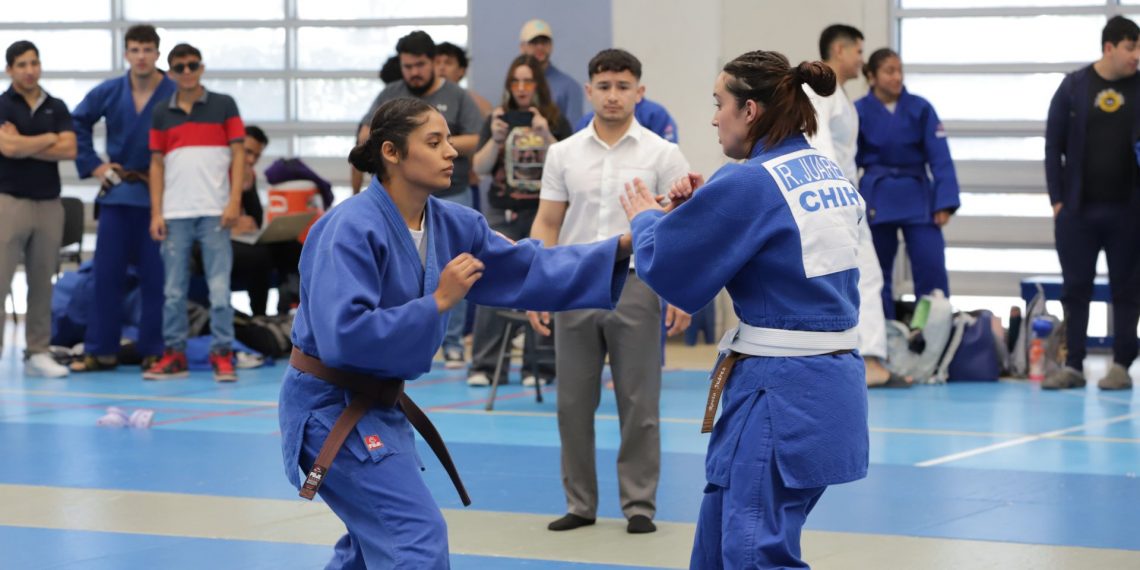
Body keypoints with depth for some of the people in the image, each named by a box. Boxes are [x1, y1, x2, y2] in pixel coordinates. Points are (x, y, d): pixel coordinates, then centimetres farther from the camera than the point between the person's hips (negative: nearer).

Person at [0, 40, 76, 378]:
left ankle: (38, 353, 11)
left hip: (49, 203, 4)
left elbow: (69, 149, -3)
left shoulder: (56, 108, 11)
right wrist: (48, 139, -3)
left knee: (42, 284, 6)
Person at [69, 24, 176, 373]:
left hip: (158, 196, -3)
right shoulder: (108, 93, 4)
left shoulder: (175, 95, -8)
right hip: (117, 193, 3)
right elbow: (77, 124, 16)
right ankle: (100, 351, 10)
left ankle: (153, 351, 9)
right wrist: (93, 165, 9)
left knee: (155, 278, 2)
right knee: (107, 276, 4)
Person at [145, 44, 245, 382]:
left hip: (214, 212, -2)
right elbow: (157, 164, 12)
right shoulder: (162, 113, 12)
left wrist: (234, 201, -8)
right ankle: (174, 354, 10)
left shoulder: (223, 106, 6)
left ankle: (222, 354, 0)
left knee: (220, 288, -4)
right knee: (173, 290, 4)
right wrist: (156, 212, 4)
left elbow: (238, 154, 3)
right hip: (175, 214, 2)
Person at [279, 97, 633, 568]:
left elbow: (529, 269, 3)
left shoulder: (449, 224, 1)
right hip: (332, 410, -9)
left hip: (376, 404, 9)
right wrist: (438, 303, -28)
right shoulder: (351, 230, -24)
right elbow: (343, 335, -32)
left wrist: (624, 246, -7)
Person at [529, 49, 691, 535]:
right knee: (574, 404, 5)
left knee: (639, 405, 0)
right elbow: (546, 225, 7)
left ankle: (640, 506, 8)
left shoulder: (662, 154, -1)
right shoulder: (563, 153, 6)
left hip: (635, 288, -2)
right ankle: (580, 505, 15)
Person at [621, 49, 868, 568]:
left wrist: (646, 218, 10)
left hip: (779, 391, -9)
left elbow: (668, 265, -11)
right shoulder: (832, 175, 10)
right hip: (830, 381, 9)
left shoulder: (750, 183, -16)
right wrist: (708, 201, 12)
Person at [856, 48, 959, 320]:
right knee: (877, 274, 8)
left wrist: (944, 202, -11)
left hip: (917, 198, 0)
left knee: (932, 270, -6)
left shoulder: (921, 109, -2)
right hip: (876, 200, 0)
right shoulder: (859, 112, -4)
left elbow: (940, 159, -3)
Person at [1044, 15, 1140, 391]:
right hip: (1079, 209, 0)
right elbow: (1053, 146, 3)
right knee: (1075, 288, 5)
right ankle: (1073, 366, 12)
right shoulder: (1073, 88, 1)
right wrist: (1057, 199, -2)